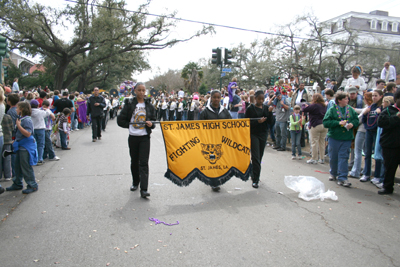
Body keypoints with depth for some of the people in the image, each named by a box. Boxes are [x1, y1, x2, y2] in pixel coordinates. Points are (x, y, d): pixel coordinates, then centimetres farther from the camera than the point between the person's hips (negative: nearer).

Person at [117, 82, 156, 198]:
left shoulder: (149, 105, 6)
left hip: (145, 137, -1)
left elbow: (153, 120, 13)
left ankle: (144, 189, -11)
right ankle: (135, 183, 34)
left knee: (144, 163, -8)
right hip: (133, 137, 1)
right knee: (134, 161, 13)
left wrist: (151, 124, -8)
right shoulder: (129, 104, 1)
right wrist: (131, 125, -7)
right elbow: (120, 120, 1)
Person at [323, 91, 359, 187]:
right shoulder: (332, 110, -5)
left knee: (343, 157, -2)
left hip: (347, 138, 1)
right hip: (334, 137, -1)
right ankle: (333, 174, 32)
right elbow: (325, 122, -11)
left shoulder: (350, 109, 4)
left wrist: (352, 124, -10)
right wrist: (338, 123, -19)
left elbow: (356, 120, 11)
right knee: (333, 157, 10)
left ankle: (342, 178, 0)